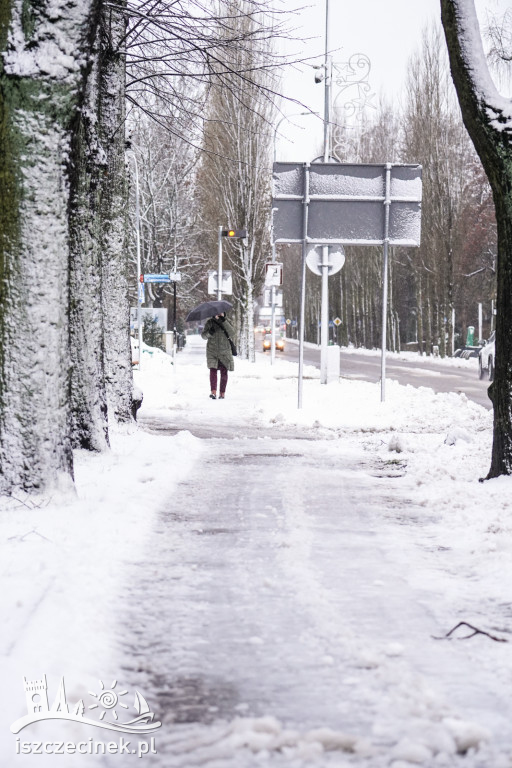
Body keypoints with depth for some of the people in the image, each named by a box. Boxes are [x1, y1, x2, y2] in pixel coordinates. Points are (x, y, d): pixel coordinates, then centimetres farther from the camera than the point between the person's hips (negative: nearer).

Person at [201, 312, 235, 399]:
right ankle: (213, 392, -25)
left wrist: (224, 322, -20)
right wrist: (209, 333, -17)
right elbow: (203, 335, 5)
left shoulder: (227, 322, 3)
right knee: (213, 370, -15)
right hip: (212, 351, -1)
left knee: (224, 372, 1)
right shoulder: (210, 322, 4)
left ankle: (222, 393, 9)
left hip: (224, 351, 1)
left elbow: (232, 333, -12)